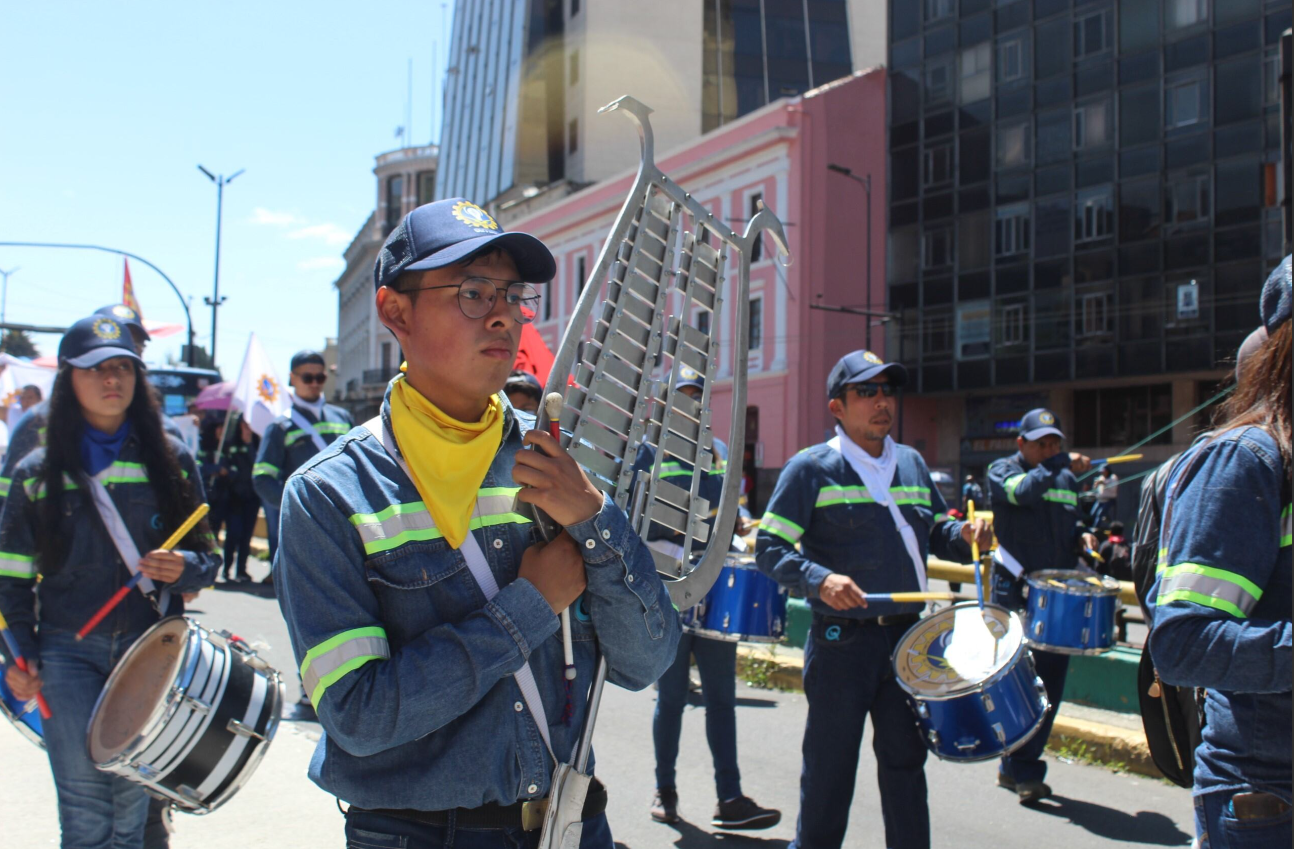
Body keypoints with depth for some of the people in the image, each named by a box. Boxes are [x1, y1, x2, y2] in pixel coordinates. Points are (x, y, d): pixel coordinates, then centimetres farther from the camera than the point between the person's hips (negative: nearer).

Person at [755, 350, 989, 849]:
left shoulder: (911, 464, 13)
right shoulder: (811, 469, -6)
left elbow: (936, 533, 22)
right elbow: (769, 547, -10)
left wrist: (965, 535, 0)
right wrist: (819, 579, -26)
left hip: (907, 637, 5)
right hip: (842, 643, -5)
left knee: (906, 759, 12)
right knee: (830, 769, 4)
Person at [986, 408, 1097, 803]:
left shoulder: (1067, 479, 15)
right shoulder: (1002, 471, -3)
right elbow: (1023, 492, -24)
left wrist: (1082, 536, 6)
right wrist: (1061, 463, -32)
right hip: (1015, 589, -6)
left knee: (1052, 680, 7)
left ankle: (1013, 768, 20)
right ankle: (1024, 773, 0)